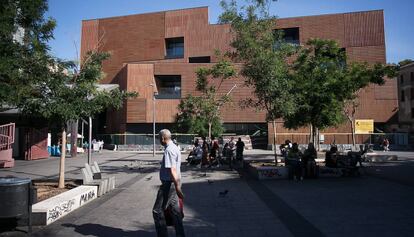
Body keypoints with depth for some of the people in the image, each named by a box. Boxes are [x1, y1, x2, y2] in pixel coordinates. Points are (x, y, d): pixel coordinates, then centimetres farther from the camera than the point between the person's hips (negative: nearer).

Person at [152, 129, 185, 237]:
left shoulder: (169, 150, -19)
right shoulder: (174, 147, 12)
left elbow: (172, 170, -26)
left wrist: (177, 187, -29)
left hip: (169, 184, -10)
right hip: (173, 183, 10)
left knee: (157, 211, 1)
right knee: (175, 211, 15)